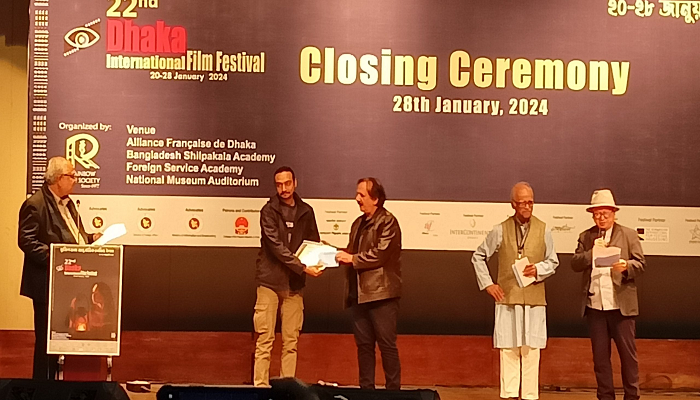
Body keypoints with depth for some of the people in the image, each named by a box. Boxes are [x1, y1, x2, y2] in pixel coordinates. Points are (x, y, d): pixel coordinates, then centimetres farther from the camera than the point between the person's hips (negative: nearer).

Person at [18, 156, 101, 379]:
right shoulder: (35, 205, -13)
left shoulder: (68, 203, 17)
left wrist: (90, 239, 9)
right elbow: (27, 241, -19)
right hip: (48, 284, -9)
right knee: (46, 338, -1)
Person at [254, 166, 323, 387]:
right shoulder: (269, 211, -5)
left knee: (291, 341, 6)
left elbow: (314, 243, 14)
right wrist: (303, 268, -21)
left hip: (294, 285, 4)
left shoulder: (306, 212, 8)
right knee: (265, 340, -2)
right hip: (269, 281, -3)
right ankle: (260, 386, 2)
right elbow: (276, 246, -14)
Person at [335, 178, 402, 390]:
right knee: (363, 344, 10)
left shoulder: (387, 222, -7)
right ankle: (366, 389, 17)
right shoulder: (359, 223, 19)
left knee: (387, 344, -3)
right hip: (358, 293, 8)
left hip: (381, 293, -8)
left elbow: (381, 254, -17)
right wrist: (339, 253, 3)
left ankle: (393, 390, 3)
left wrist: (352, 258, -12)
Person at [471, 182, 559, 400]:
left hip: (534, 300, 0)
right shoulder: (500, 230, 4)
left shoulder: (543, 230, 5)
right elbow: (478, 257, 12)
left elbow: (553, 262, 12)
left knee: (531, 350, 1)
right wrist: (487, 283, 4)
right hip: (507, 298, 0)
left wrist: (538, 270, -8)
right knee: (508, 350, 1)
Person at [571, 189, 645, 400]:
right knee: (600, 354, 8)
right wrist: (592, 251, -12)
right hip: (594, 305, 3)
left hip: (621, 305, -2)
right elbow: (575, 264, 3)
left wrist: (626, 266, -20)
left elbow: (640, 263, 0)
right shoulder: (585, 237, 11)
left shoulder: (629, 235, 5)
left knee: (627, 352, 2)